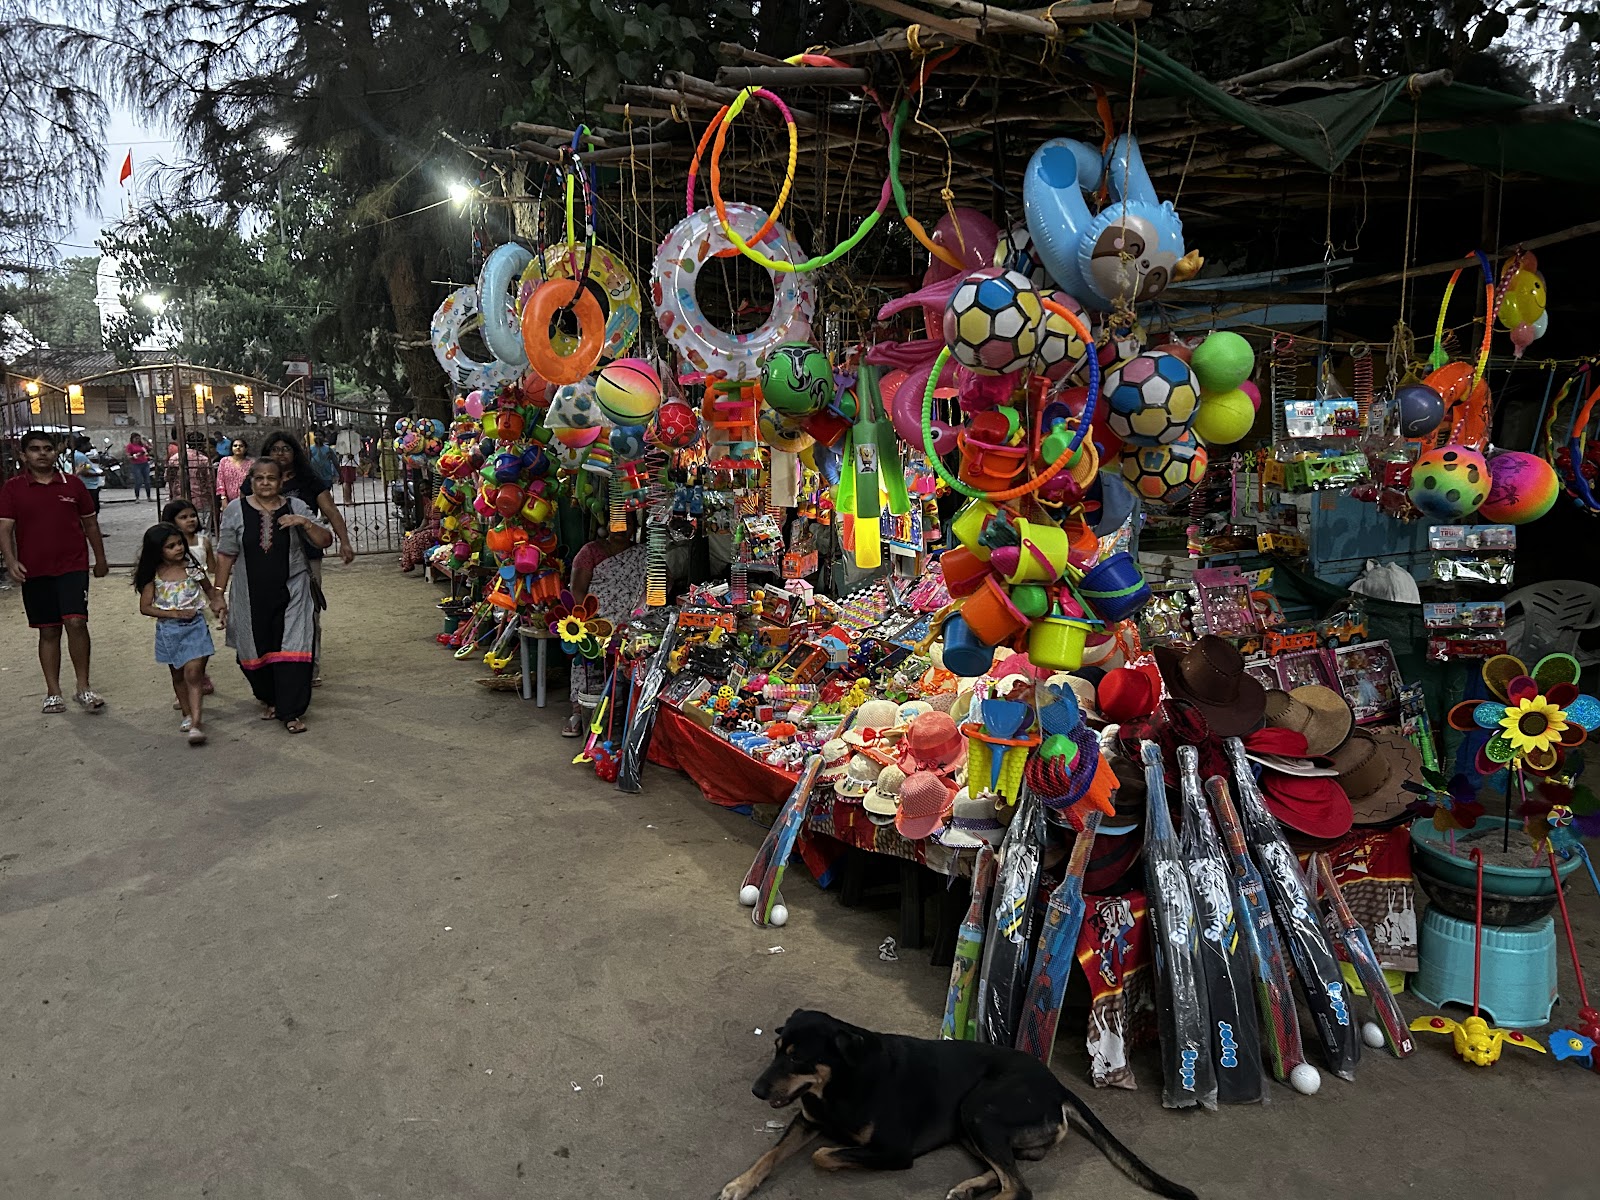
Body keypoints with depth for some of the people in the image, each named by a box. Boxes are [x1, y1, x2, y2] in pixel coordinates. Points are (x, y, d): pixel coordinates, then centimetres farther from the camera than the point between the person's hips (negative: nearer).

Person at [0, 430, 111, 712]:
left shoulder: (73, 484, 6)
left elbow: (90, 523, 14)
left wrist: (100, 558, 16)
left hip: (73, 566, -1)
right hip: (34, 571, 1)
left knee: (76, 622, -14)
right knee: (48, 631, 7)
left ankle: (83, 688, -4)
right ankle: (53, 693, 16)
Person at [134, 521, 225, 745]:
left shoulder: (192, 568, -4)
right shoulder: (153, 576, -5)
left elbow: (209, 588, 13)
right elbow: (145, 607, -5)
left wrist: (218, 602, -8)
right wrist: (175, 613, -16)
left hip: (194, 626, -2)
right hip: (168, 630, 2)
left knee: (193, 674, -12)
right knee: (178, 676, 16)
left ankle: (196, 723, -17)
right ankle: (188, 715, 32)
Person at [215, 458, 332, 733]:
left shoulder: (296, 507, 2)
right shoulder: (236, 510, 1)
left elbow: (325, 542, -1)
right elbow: (226, 555, 4)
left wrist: (305, 523, -18)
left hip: (291, 594, -1)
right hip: (251, 595, 1)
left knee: (292, 649, -8)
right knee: (256, 649, 11)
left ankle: (290, 713, -1)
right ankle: (267, 699, 37)